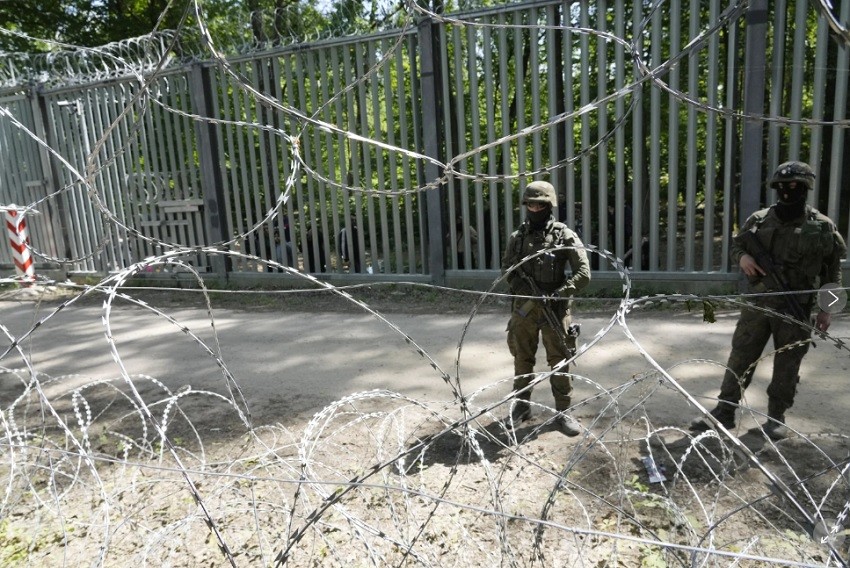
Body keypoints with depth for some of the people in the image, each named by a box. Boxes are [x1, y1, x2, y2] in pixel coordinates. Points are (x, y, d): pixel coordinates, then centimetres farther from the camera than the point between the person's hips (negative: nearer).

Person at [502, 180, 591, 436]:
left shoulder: (565, 236, -5)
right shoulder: (518, 237, 4)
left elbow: (583, 274, -8)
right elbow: (506, 269, 6)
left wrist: (557, 294, -18)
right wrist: (526, 291, -10)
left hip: (555, 308, -3)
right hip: (524, 307, 3)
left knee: (559, 360, 4)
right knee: (522, 358, 12)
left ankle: (563, 411, 17)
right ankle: (521, 405, 27)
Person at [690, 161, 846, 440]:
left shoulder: (822, 227, -1)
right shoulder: (759, 220, 3)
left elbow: (833, 272, 3)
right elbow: (736, 245, 15)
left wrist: (826, 308, -1)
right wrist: (742, 257, -9)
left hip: (796, 308, -1)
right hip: (758, 302, 2)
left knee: (787, 363, 8)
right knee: (740, 357, 4)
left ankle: (777, 416, 23)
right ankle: (724, 412, 12)